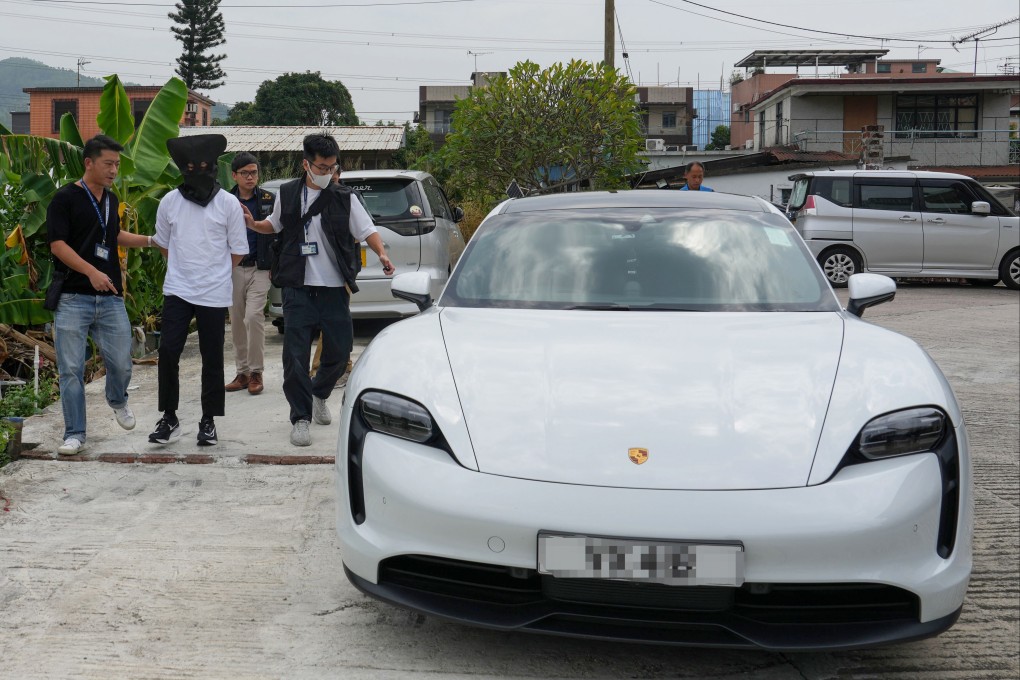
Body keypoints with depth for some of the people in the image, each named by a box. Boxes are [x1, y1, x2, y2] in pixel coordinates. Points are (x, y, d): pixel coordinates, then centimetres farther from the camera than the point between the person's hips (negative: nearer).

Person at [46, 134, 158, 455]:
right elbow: (57, 244, -13)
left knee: (121, 363, 5)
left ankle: (118, 400, 37)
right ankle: (75, 434, 8)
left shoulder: (111, 200, 13)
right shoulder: (66, 197, -6)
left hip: (110, 297, 5)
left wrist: (150, 240, 19)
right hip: (73, 298, -5)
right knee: (71, 369, -2)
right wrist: (91, 272, -22)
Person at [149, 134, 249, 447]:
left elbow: (238, 251, 4)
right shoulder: (170, 201, 4)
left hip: (214, 294, -1)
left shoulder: (228, 203, -3)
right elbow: (163, 242, 17)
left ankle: (208, 421, 17)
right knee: (168, 353, -5)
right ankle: (169, 418, 7)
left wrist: (213, 273, 8)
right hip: (177, 290, 2)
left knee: (212, 360, 5)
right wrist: (184, 269, 12)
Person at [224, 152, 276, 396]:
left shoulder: (269, 200, 3)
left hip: (259, 268, -2)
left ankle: (256, 372, -4)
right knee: (237, 322, 7)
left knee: (253, 316, -15)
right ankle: (242, 372, 17)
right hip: (233, 268, 3)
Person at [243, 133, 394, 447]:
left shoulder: (344, 198, 3)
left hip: (334, 288, 1)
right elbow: (274, 225, 23)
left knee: (340, 350, 6)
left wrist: (382, 253, -20)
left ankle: (320, 394, 36)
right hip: (298, 289, 0)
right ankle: (300, 418, 4)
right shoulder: (288, 194, 7)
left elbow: (367, 230, -1)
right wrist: (253, 224, 3)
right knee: (295, 356, -6)